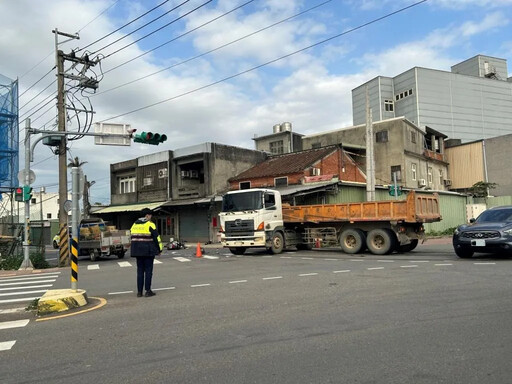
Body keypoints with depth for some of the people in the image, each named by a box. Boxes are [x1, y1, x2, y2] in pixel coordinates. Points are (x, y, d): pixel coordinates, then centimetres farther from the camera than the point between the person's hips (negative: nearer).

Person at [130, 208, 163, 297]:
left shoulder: (134, 224, 12)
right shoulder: (150, 224, -8)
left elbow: (132, 238, 15)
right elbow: (156, 237, -10)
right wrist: (159, 249, -1)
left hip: (137, 251, 6)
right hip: (148, 251, -6)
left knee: (140, 270, 11)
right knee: (148, 270, 1)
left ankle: (139, 291, 12)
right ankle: (148, 291, 2)